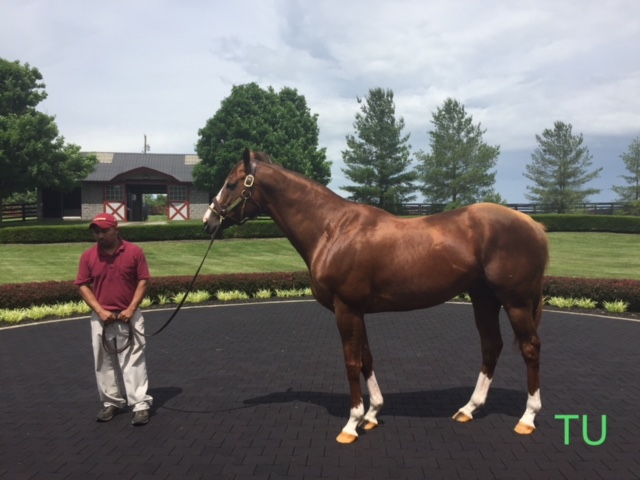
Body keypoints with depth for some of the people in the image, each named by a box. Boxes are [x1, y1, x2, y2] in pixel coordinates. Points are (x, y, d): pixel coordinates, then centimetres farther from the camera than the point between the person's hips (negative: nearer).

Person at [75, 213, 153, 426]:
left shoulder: (134, 252, -7)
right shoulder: (88, 256, -1)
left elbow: (143, 281, -4)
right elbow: (83, 286, 1)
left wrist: (131, 309, -13)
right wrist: (100, 311, -10)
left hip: (129, 317, -3)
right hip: (101, 318, 3)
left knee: (133, 361, -3)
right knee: (104, 364, 11)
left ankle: (141, 405, 1)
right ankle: (112, 403, 25)